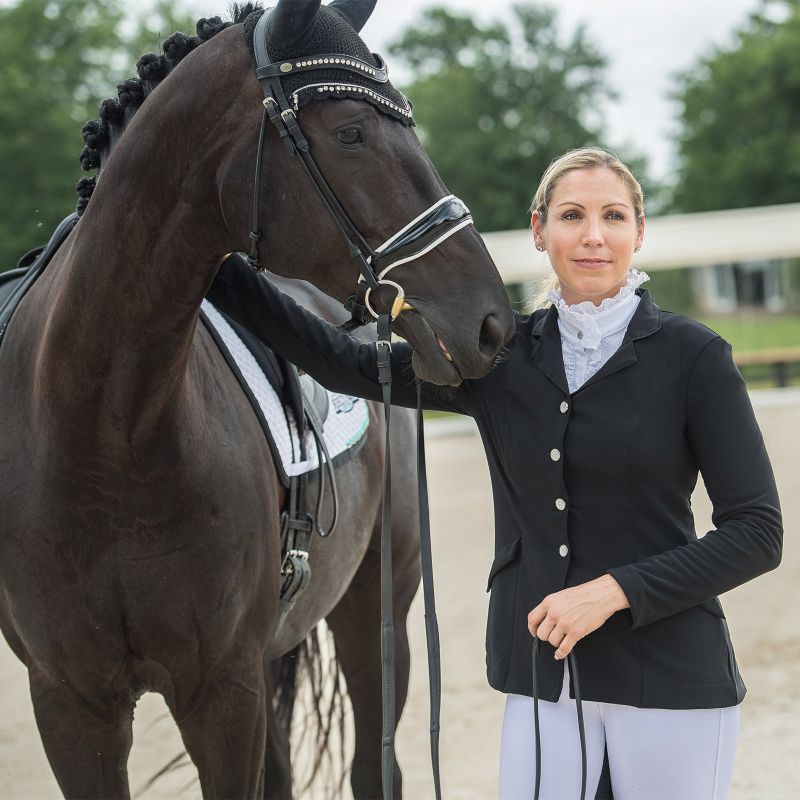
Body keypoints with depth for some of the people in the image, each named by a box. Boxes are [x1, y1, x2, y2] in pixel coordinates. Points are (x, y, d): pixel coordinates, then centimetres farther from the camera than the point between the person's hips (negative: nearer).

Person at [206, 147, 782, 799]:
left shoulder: (693, 355, -6)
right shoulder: (500, 354, 5)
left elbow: (757, 533, -7)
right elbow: (349, 366, 6)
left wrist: (614, 590, -16)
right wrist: (220, 266, 3)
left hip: (670, 678, -3)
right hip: (541, 677, 3)